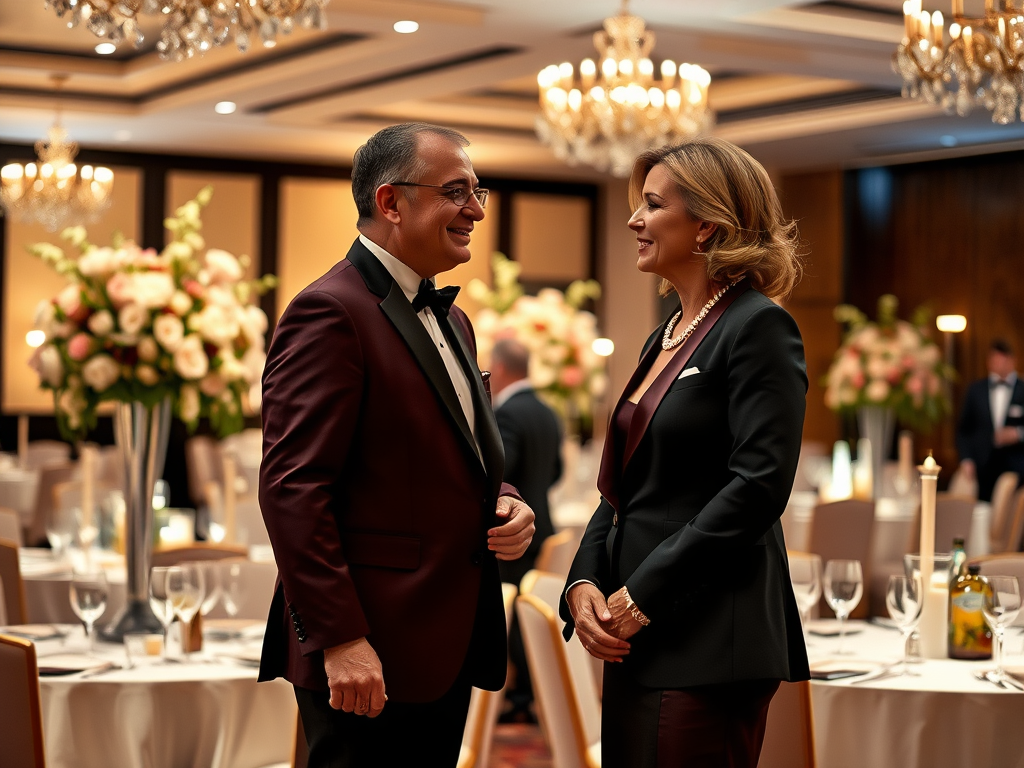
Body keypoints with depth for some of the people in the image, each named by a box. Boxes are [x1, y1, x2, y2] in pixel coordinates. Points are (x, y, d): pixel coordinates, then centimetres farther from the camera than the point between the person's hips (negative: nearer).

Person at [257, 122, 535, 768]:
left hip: (446, 647, 9)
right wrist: (339, 638, -22)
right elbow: (293, 489, -18)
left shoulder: (450, 318, 18)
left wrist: (505, 502, 4)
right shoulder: (330, 312, -12)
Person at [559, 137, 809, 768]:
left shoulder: (758, 327, -10)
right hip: (638, 643, 9)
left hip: (708, 647, -9)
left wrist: (641, 597, -17)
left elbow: (759, 485, -19)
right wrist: (585, 584, 1)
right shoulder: (667, 337, 17)